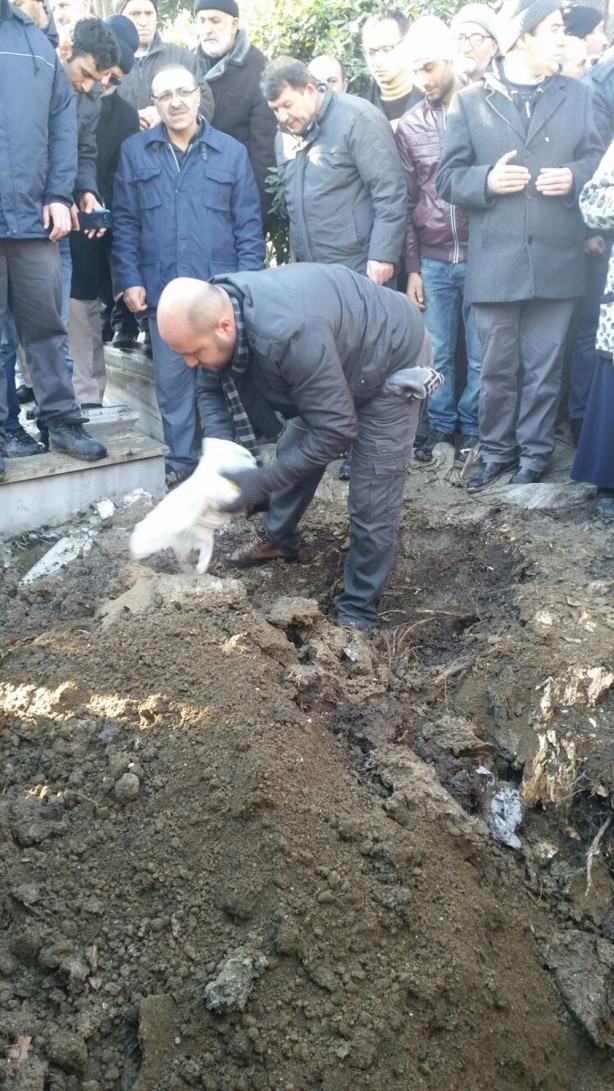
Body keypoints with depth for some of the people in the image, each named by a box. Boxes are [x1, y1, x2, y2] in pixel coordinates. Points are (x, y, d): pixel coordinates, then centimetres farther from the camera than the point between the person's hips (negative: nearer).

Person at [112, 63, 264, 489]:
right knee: (172, 381, 7)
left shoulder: (231, 151, 4)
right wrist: (130, 279, -4)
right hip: (162, 292, 1)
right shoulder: (135, 151, 5)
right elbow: (125, 221, 5)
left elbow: (250, 223, 2)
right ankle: (181, 464, 18)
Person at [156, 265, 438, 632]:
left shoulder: (289, 334, -43)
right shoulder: (217, 308, -17)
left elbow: (336, 429, -35)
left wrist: (263, 482, -31)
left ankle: (358, 613, 8)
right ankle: (278, 537, 43)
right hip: (340, 359, 8)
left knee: (372, 502, -7)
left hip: (393, 363, -8)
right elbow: (213, 388, -4)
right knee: (293, 450, 18)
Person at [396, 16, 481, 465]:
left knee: (481, 353, 4)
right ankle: (441, 424, 24)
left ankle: (472, 427, 20)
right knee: (437, 353, 8)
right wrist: (412, 266, 7)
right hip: (432, 261, 2)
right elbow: (407, 201, 9)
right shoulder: (409, 126, 7)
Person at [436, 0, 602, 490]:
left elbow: (598, 161, 13)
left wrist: (574, 177, -8)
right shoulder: (470, 101, 5)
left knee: (544, 367, 7)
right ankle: (496, 450, 24)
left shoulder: (577, 95, 10)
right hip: (495, 261, -1)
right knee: (497, 367, 8)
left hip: (556, 260, 1)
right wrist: (487, 180, -15)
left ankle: (534, 451, 22)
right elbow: (448, 178, 4)